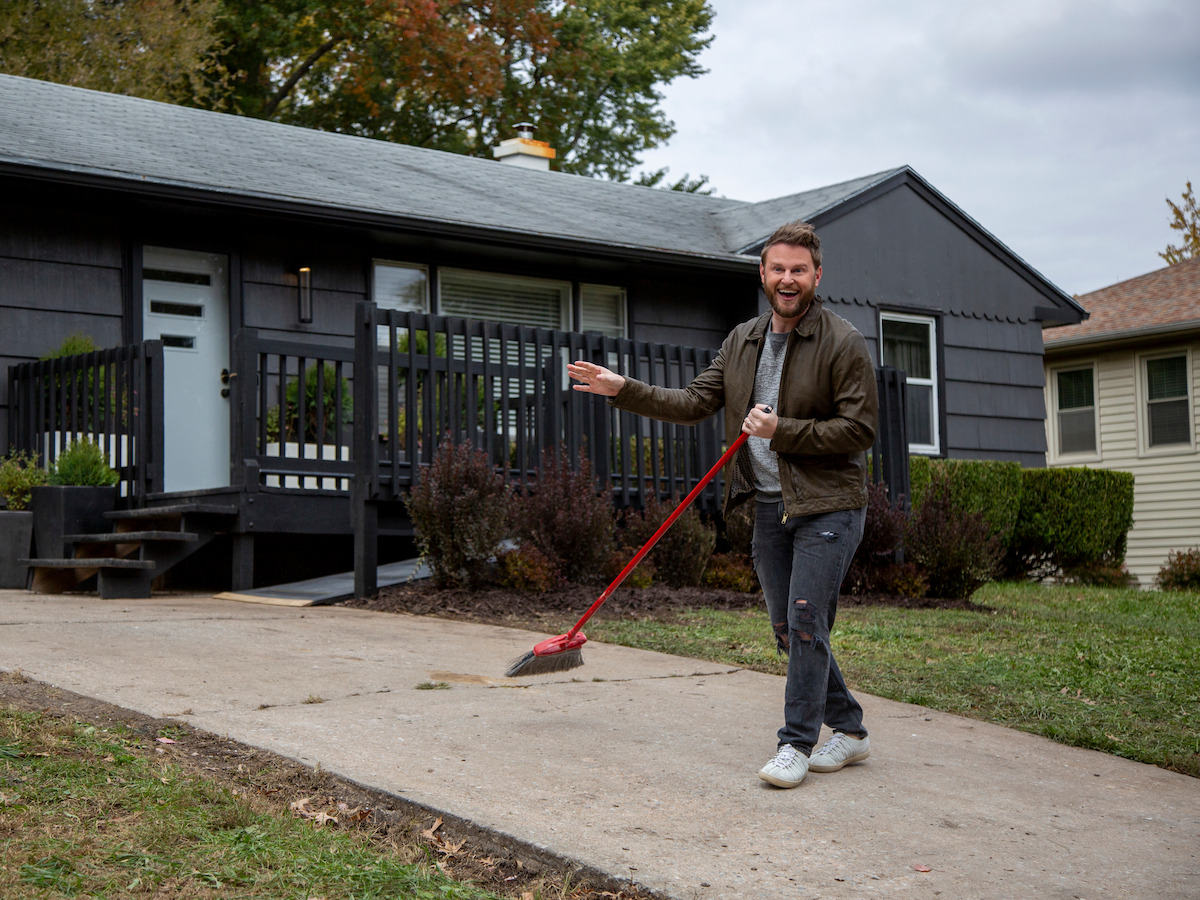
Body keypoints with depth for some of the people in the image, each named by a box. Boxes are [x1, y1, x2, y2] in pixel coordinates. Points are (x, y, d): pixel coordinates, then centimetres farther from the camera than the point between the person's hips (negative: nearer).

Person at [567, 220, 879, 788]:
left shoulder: (842, 343, -9)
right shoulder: (741, 341, 10)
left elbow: (860, 429, -13)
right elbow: (694, 404, 9)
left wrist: (782, 431, -17)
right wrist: (624, 390, 1)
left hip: (827, 506, -7)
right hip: (769, 506, 7)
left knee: (805, 622, -12)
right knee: (788, 630, 10)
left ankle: (796, 743, -3)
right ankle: (849, 731, 22)